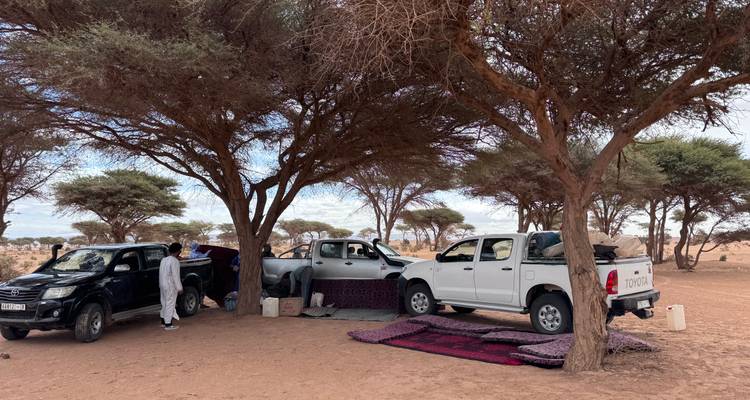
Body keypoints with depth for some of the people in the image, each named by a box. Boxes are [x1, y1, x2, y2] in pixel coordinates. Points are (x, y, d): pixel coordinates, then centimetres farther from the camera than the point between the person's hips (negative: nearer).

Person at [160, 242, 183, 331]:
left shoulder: (164, 260, 10)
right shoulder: (175, 261, -16)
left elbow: (162, 274, 16)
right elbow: (175, 276, -18)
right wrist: (179, 288, -13)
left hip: (162, 285, 9)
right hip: (170, 286, -9)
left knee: (165, 303, 18)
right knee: (170, 304, -2)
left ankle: (163, 321, 27)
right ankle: (168, 324, 2)